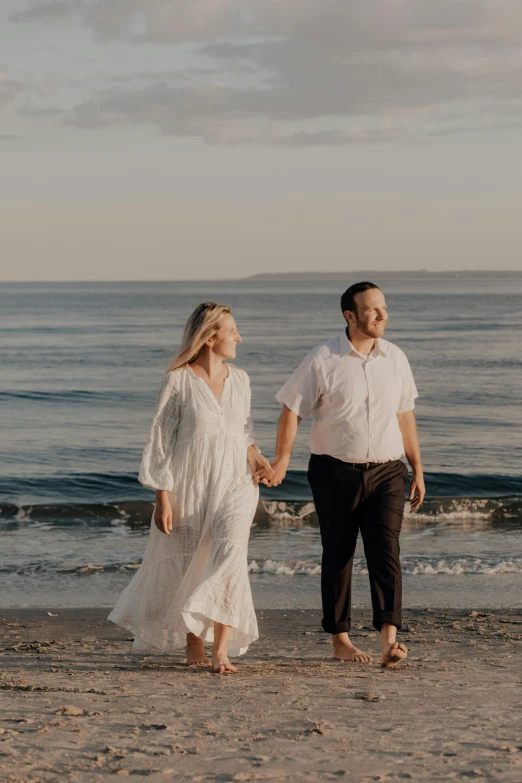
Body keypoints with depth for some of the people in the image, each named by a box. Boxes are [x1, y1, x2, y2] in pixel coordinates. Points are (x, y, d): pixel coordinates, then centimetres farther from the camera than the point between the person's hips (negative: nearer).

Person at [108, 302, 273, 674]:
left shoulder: (240, 379, 7)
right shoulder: (179, 381, -8)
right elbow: (161, 441, -6)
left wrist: (256, 459, 0)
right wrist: (163, 497, -9)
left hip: (234, 484, 2)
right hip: (189, 486, -2)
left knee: (230, 552, -19)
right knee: (186, 566, 9)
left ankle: (222, 651, -16)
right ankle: (193, 643, 32)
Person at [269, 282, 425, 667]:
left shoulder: (395, 358, 7)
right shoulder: (322, 360, -6)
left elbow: (405, 416, 16)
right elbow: (293, 409, -4)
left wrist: (417, 470, 18)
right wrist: (282, 458, -16)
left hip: (386, 472, 2)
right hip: (336, 473, -2)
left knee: (386, 549, -12)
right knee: (338, 556, 7)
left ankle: (389, 639, -20)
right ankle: (340, 640, 18)